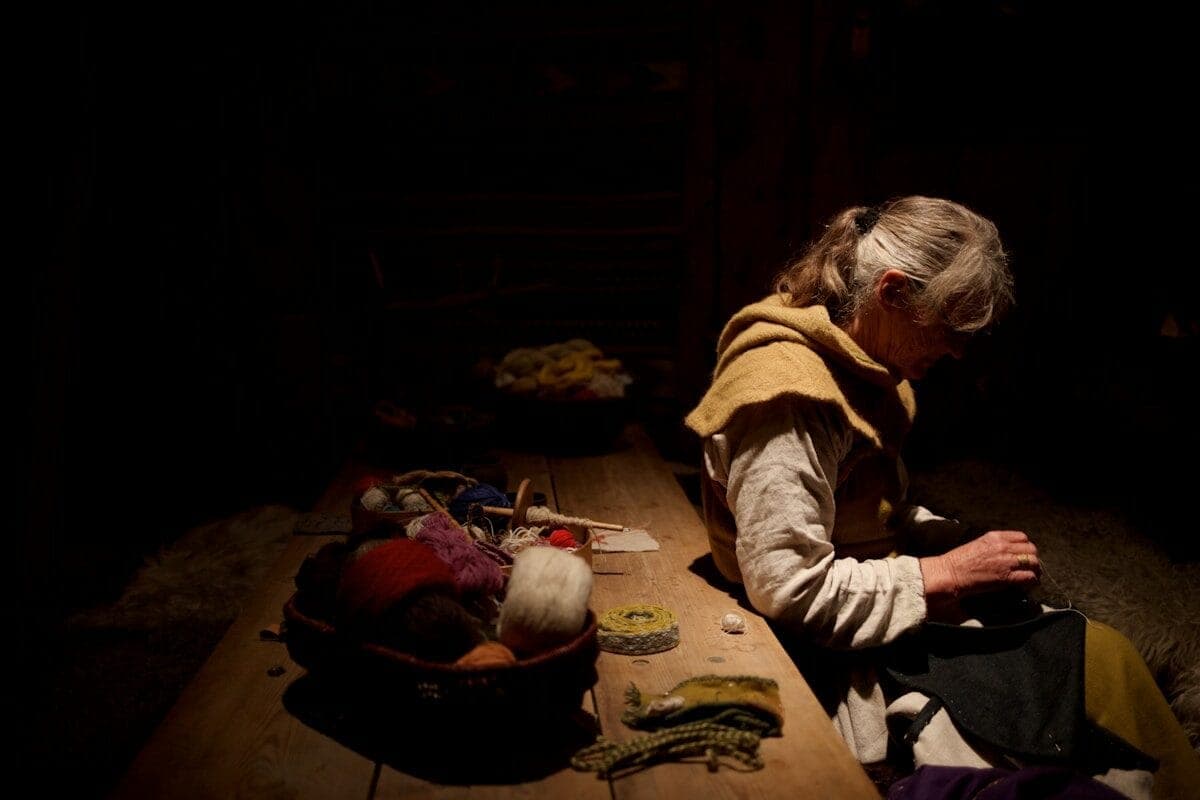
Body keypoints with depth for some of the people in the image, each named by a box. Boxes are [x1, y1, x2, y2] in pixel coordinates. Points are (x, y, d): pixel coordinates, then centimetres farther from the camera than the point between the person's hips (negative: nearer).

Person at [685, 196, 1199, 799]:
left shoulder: (858, 366, 6)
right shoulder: (787, 393, -24)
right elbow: (788, 588, -28)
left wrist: (968, 544, 0)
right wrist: (946, 573, -20)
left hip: (887, 599, 9)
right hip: (844, 654, -9)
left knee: (1103, 649, 1)